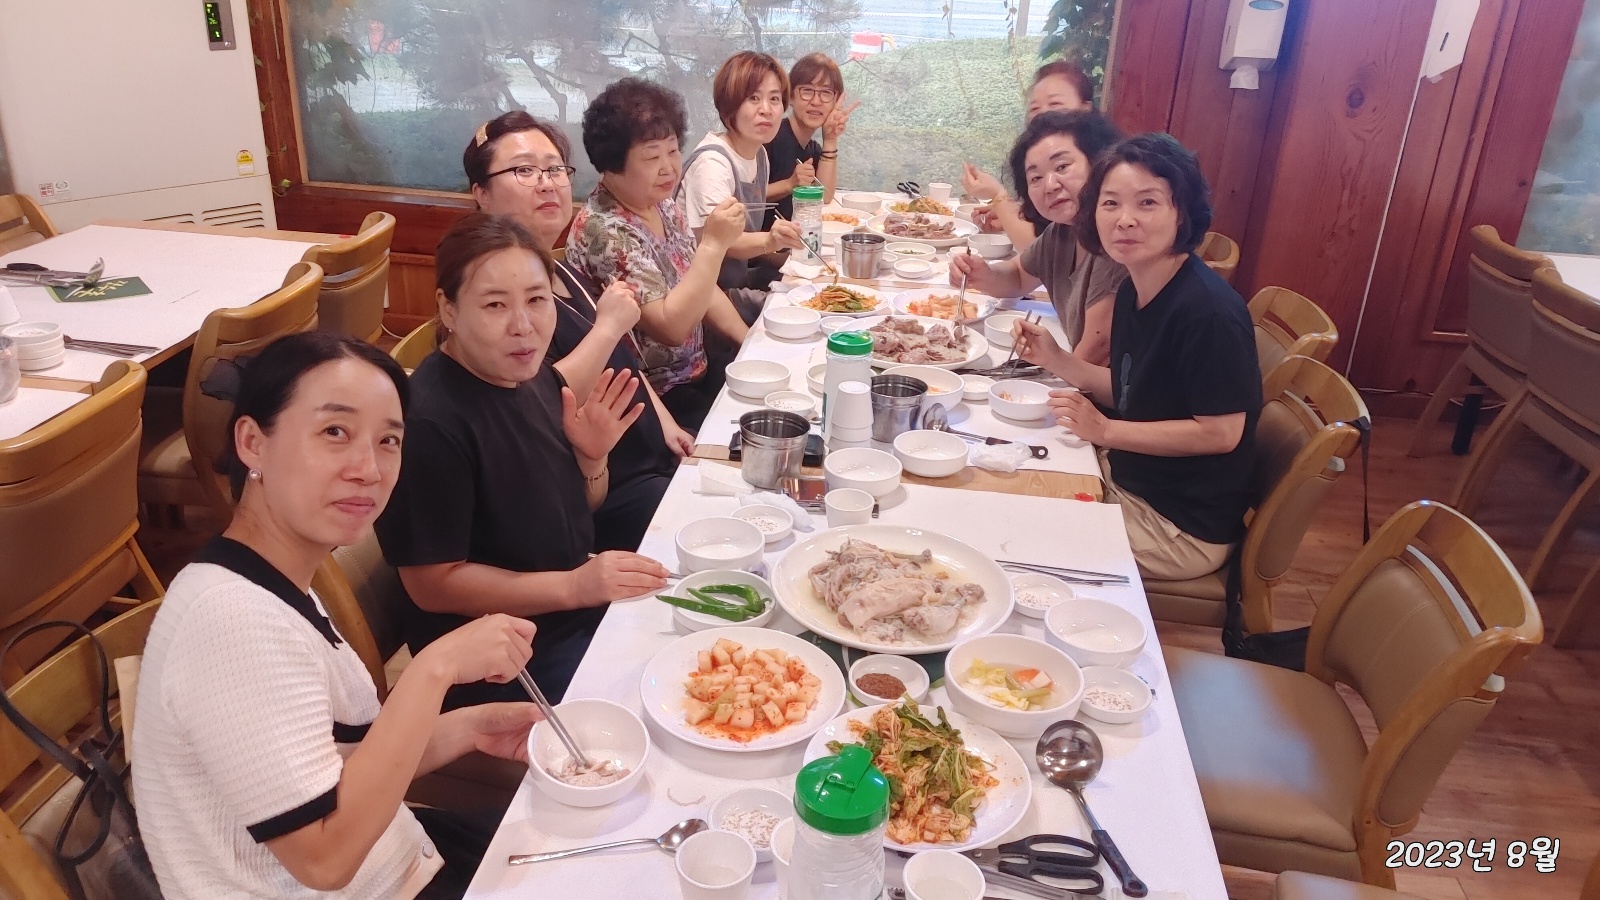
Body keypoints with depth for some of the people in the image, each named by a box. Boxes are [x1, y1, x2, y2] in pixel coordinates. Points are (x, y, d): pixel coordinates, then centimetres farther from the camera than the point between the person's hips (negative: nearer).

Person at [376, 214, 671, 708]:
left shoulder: (536, 375, 0)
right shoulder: (428, 421, -24)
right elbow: (433, 584, -19)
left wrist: (592, 456, -9)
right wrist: (574, 586, -24)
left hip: (585, 611, 8)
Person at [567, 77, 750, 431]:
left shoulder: (663, 206, 5)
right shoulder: (602, 230, -21)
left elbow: (703, 289, 14)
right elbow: (671, 327, -26)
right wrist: (714, 244, -29)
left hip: (696, 375, 8)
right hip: (653, 401, -8)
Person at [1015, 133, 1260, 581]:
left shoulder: (1209, 310, -26)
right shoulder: (1132, 291, 0)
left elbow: (1221, 432, -23)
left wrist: (1105, 430, -21)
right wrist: (1055, 359, -3)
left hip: (1183, 525, -8)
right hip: (1125, 478, 8)